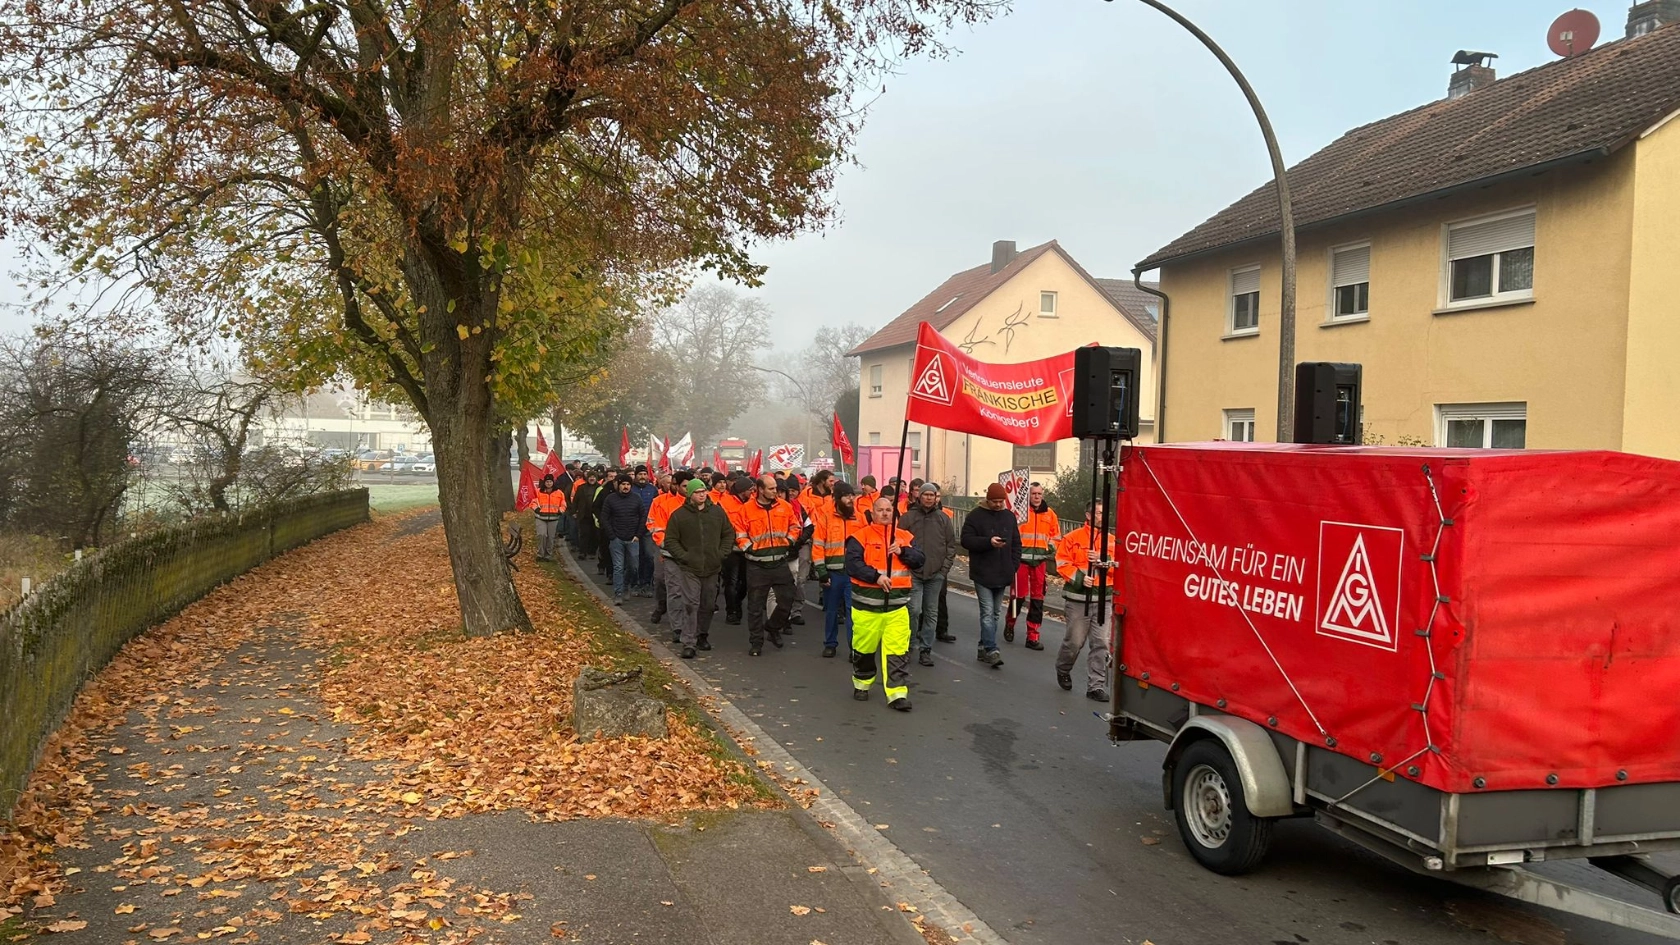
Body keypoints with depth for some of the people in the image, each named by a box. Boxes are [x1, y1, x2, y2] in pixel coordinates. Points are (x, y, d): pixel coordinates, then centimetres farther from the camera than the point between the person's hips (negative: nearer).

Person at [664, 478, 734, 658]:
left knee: (708, 605, 12)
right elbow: (670, 540, 0)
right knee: (690, 604, -10)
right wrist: (684, 556, -10)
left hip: (712, 568, 4)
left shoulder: (717, 512, 4)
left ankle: (702, 635, 30)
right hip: (689, 569, -3)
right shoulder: (679, 514, -4)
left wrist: (722, 553, 2)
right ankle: (688, 643, -7)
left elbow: (729, 534, 13)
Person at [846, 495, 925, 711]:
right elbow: (852, 564, -14)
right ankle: (862, 684, 35)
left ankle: (897, 693, -2)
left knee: (898, 650, -5)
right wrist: (876, 576, -23)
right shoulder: (861, 537, -4)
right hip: (867, 603, -2)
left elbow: (920, 560, 3)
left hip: (897, 604, 2)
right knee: (864, 648, 13)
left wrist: (903, 552, -13)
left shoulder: (905, 537, 9)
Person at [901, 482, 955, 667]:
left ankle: (925, 650, 14)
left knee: (931, 613, 6)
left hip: (936, 574, 3)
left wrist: (945, 567, 1)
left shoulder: (943, 518, 5)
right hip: (913, 573, -2)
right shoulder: (908, 517, -1)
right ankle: (910, 642, 10)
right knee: (914, 609, -11)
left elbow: (951, 545, 9)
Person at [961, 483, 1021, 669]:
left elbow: (1016, 543, 15)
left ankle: (984, 648, 20)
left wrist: (1014, 565, 4)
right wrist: (989, 542, -23)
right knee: (988, 613, -9)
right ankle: (992, 650, -11)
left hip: (1002, 575, 6)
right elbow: (966, 540, -12)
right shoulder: (975, 516, -5)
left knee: (996, 613, 11)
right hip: (983, 574, -6)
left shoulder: (1009, 516, 10)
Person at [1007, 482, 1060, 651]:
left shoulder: (1049, 514, 9)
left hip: (1040, 561, 4)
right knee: (1019, 594, 0)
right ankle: (1010, 624, 28)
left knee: (1037, 598, 5)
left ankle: (1033, 637, 12)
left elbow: (1056, 535, 20)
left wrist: (1052, 544, 2)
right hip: (1021, 559, -4)